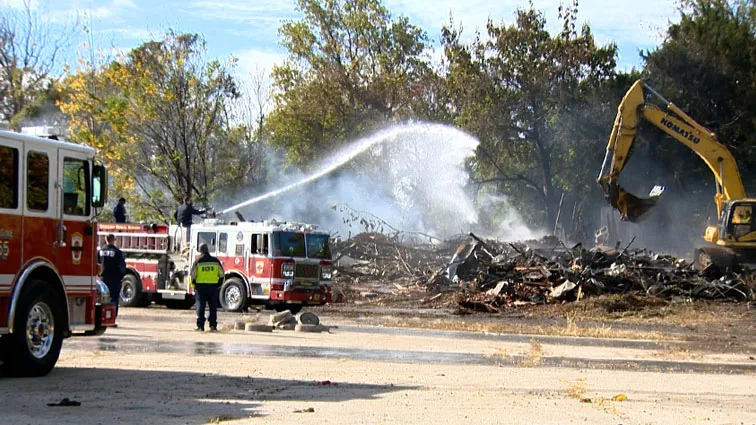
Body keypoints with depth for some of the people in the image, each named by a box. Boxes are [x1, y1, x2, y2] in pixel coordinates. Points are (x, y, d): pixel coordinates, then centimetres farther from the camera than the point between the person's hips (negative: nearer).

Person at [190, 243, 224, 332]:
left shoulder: (198, 262, -4)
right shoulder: (215, 261, 1)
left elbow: (193, 275, -3)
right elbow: (221, 275, 4)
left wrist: (194, 285, 12)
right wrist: (219, 285, 14)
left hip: (200, 287, -1)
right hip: (213, 287, 1)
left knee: (200, 307, 4)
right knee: (213, 307, 7)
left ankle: (200, 326, 1)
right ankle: (213, 325, 2)